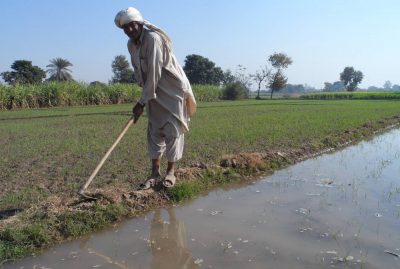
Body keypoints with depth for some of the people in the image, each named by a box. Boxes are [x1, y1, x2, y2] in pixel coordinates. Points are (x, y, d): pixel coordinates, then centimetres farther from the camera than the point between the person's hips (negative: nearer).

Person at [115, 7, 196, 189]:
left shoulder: (153, 39, -22)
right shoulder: (131, 45, 4)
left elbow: (154, 72, -26)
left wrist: (142, 102, -23)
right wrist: (144, 97, 7)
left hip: (173, 90, -7)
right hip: (155, 92, 8)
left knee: (172, 130, -3)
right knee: (154, 131, 5)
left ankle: (170, 172, 9)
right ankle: (155, 173, 12)